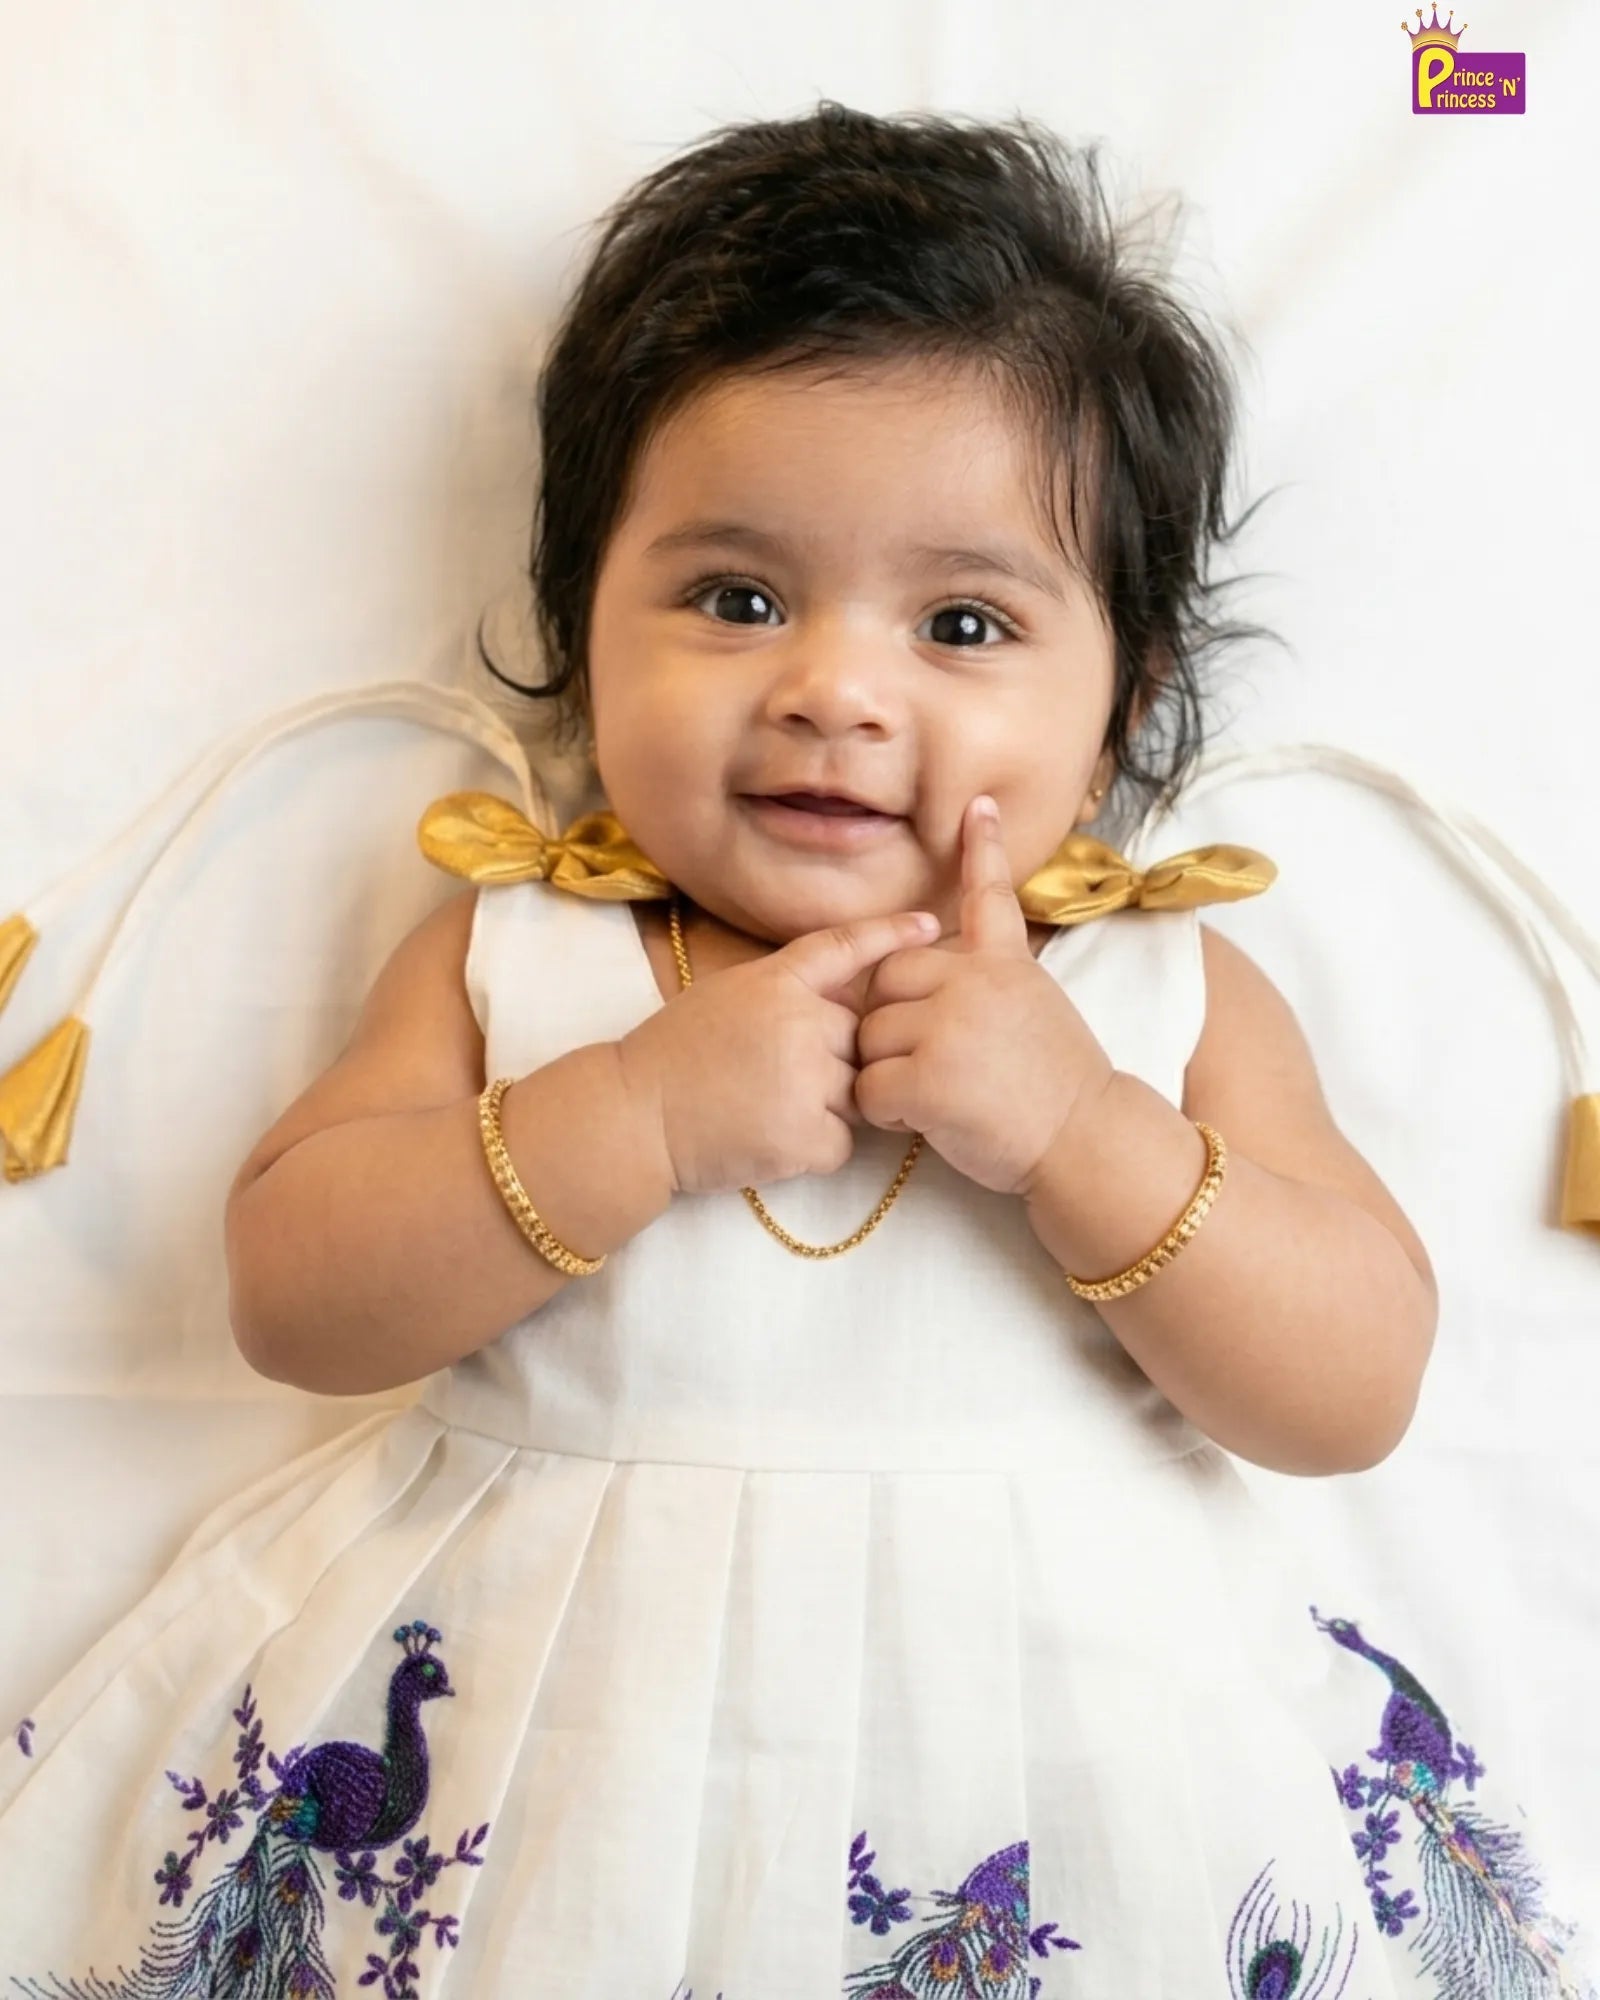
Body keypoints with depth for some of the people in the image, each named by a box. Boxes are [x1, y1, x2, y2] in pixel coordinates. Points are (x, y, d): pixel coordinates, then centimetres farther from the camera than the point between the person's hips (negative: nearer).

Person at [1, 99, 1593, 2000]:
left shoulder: (1167, 992, -1)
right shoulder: (511, 952, 0)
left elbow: (1357, 1392, -5)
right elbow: (288, 1299, -6)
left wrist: (1074, 1127, -19)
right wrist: (643, 1110, -19)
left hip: (1052, 1741, 1)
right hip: (544, 1728, 0)